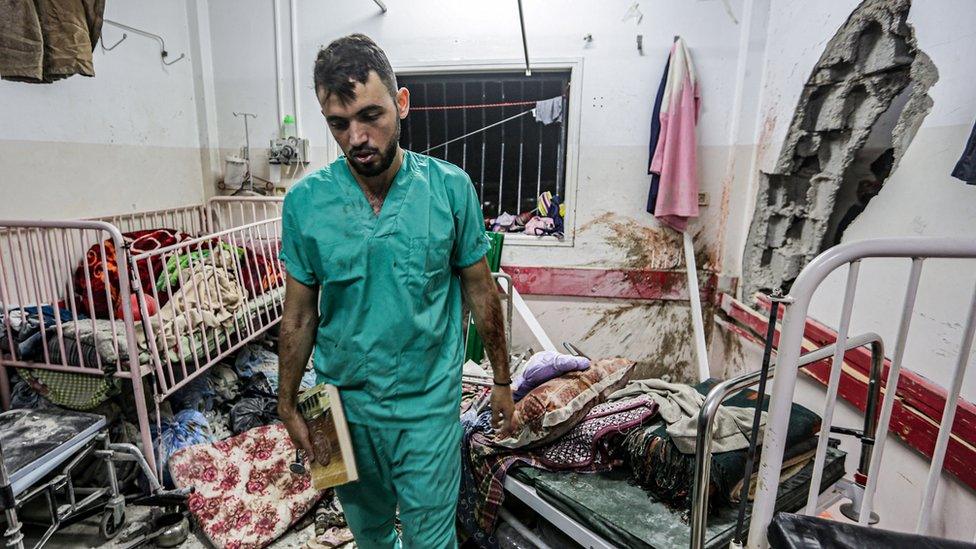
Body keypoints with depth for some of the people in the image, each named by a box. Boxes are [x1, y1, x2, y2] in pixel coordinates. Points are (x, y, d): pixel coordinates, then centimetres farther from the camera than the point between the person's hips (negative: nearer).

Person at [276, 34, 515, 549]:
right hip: (345, 402, 3)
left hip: (429, 402, -2)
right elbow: (299, 314, 0)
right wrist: (288, 405, 7)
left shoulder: (451, 187, -13)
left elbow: (480, 290, -4)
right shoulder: (305, 202, -10)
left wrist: (501, 380, 2)